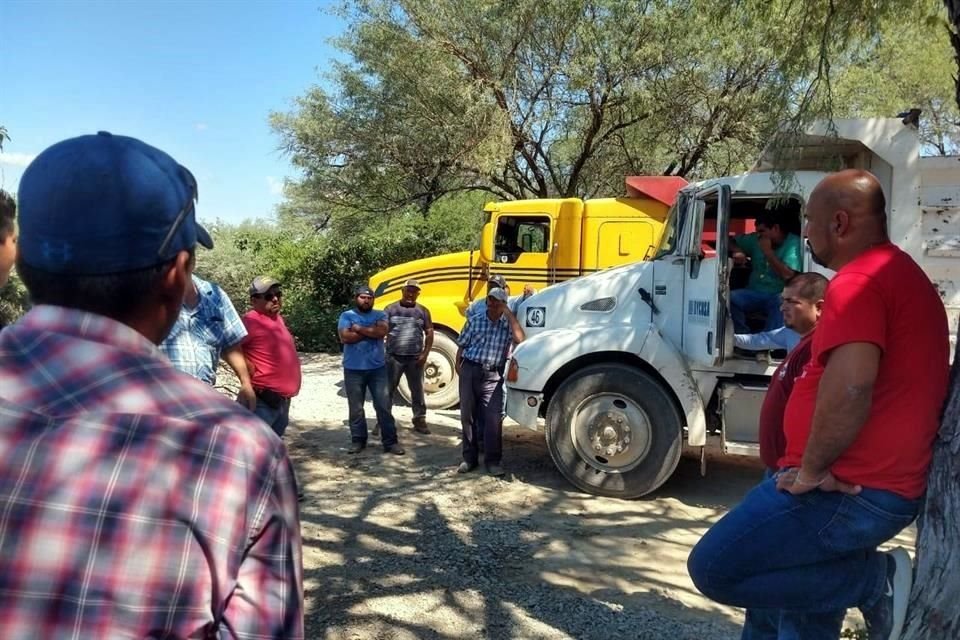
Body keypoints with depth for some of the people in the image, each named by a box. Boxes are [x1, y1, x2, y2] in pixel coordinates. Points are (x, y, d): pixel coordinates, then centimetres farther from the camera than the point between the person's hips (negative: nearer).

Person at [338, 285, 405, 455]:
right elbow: (345, 337, -15)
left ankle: (390, 442, 9)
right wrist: (371, 331, -11)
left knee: (384, 406, 2)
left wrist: (358, 328, -11)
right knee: (355, 408, 8)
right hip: (353, 369, -1)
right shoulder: (346, 316, 1)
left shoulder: (380, 315, 6)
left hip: (377, 368, 1)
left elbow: (382, 331, -15)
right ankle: (358, 440, 22)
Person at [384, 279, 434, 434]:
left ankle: (420, 420, 19)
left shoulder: (423, 311, 7)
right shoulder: (391, 309, 3)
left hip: (415, 358, 1)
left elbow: (429, 333, 8)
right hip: (393, 356, -1)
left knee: (417, 390, 8)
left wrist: (425, 354, -1)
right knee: (388, 390, 4)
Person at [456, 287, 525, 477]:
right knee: (467, 416, 7)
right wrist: (458, 366, -1)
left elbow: (519, 339, -18)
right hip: (470, 370, 2)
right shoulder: (474, 320, 6)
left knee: (493, 419, -5)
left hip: (493, 375, -1)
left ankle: (492, 460, 5)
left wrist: (508, 313, -12)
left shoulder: (508, 324, 3)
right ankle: (469, 458, 18)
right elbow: (462, 346, 9)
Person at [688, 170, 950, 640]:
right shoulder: (901, 274, 18)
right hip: (886, 484, 11)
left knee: (714, 568, -8)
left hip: (848, 489, -11)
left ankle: (874, 580, -2)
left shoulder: (858, 280, -18)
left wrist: (811, 468, -19)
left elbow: (850, 385, -33)